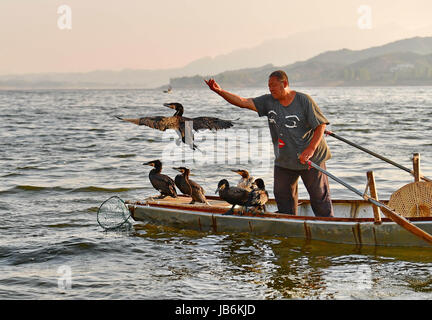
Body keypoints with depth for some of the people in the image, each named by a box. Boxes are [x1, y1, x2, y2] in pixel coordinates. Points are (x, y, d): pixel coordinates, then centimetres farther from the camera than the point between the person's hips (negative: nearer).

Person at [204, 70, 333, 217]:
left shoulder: (304, 100, -13)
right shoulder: (268, 101, 0)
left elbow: (321, 125, -12)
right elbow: (243, 102, -6)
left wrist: (310, 150, -21)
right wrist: (220, 91, -19)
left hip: (311, 158, -5)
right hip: (283, 160, 5)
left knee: (320, 196, 2)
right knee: (282, 195, 9)